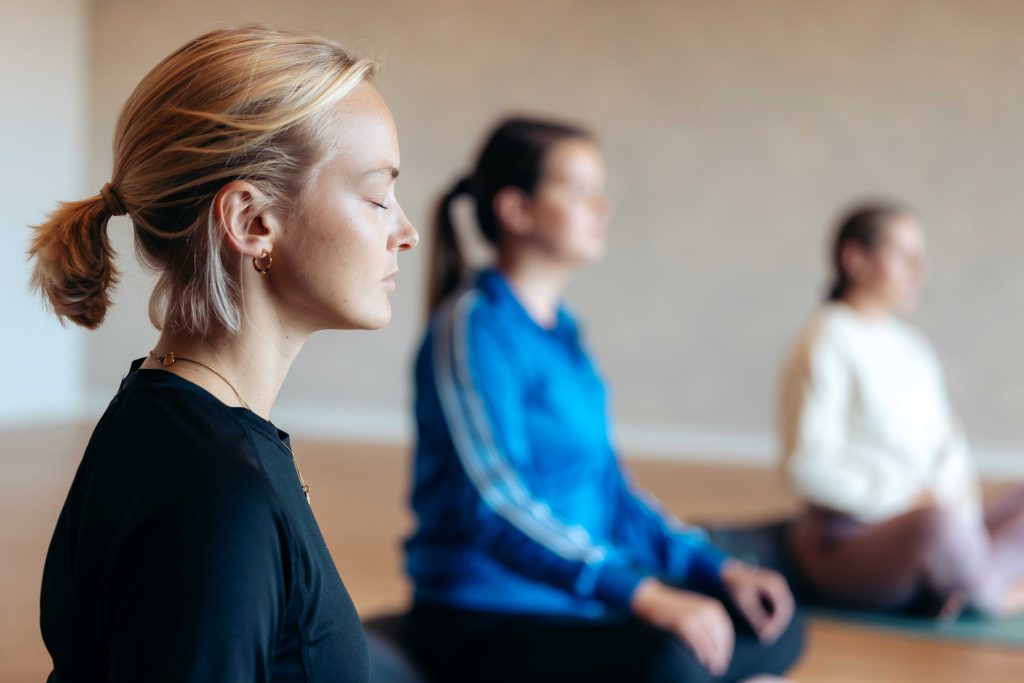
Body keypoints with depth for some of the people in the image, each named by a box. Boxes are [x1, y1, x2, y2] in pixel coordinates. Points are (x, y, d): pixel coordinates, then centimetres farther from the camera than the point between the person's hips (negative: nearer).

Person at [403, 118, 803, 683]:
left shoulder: (561, 331, 14)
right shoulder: (472, 325, -11)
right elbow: (497, 503, -22)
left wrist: (722, 572, 7)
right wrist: (648, 597, -30)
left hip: (577, 601, 10)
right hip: (487, 615, -9)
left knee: (773, 628, 7)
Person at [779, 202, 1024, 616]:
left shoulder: (911, 345, 14)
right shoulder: (826, 345, -9)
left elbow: (946, 439, 14)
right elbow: (808, 466, -17)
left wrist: (961, 494, -7)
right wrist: (910, 498, -19)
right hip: (845, 542, -8)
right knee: (936, 519, -38)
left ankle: (956, 585, -21)